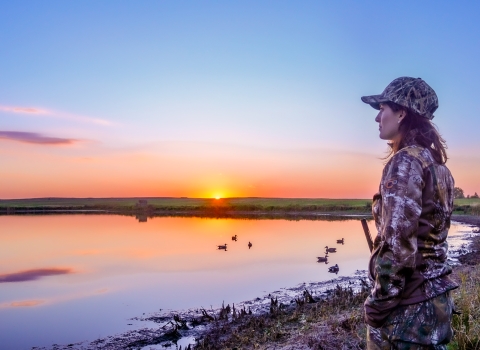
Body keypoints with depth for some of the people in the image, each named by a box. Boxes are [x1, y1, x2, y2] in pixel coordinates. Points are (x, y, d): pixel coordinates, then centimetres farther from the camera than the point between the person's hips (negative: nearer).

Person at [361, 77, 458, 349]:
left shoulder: (405, 162, -17)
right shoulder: (436, 162, 11)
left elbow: (398, 242, -23)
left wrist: (377, 304, -15)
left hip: (408, 303, -9)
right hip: (434, 295, 9)